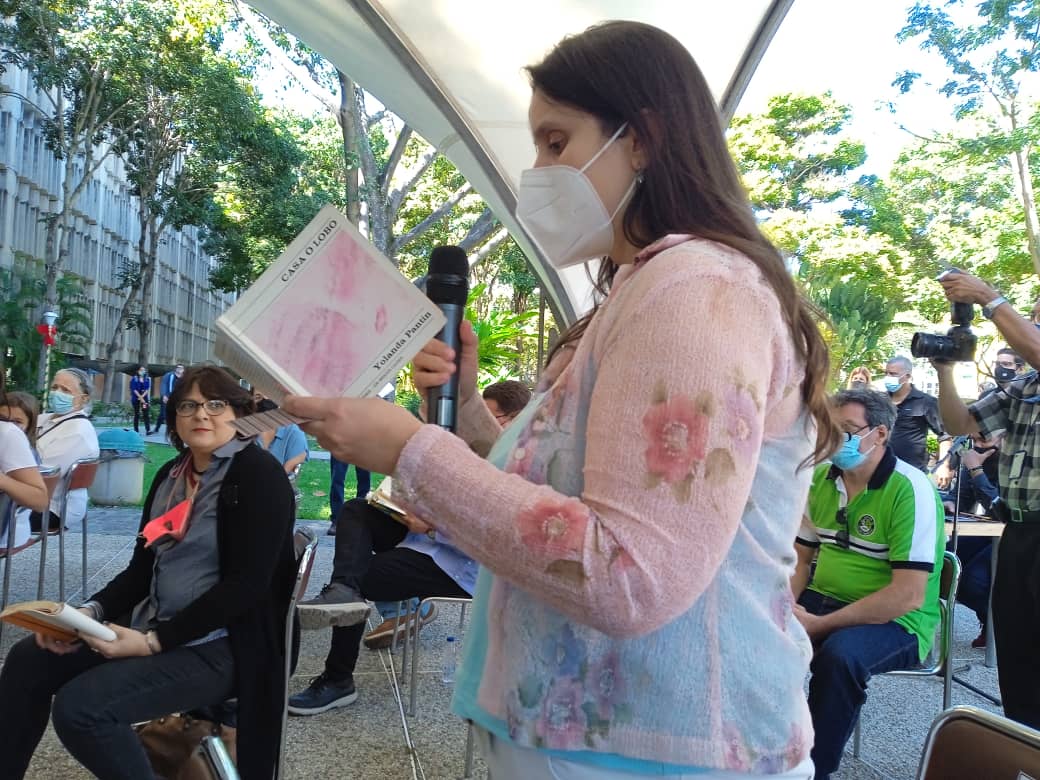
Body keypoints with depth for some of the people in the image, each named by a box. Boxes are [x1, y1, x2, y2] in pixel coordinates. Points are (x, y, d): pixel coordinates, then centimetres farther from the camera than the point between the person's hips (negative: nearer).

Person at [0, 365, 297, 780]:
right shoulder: (171, 474, 11)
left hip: (219, 646, -8)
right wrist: (91, 611, -7)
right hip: (152, 622, 8)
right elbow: (142, 567, 13)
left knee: (78, 706, -22)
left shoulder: (259, 474, -14)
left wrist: (154, 641, -23)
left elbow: (246, 585, -20)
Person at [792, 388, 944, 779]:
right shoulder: (821, 477, 4)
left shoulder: (911, 489, -17)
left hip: (895, 622, -6)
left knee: (839, 654, -35)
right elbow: (801, 558, 13)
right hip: (822, 600, 6)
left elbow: (909, 596, -22)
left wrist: (820, 626, -22)